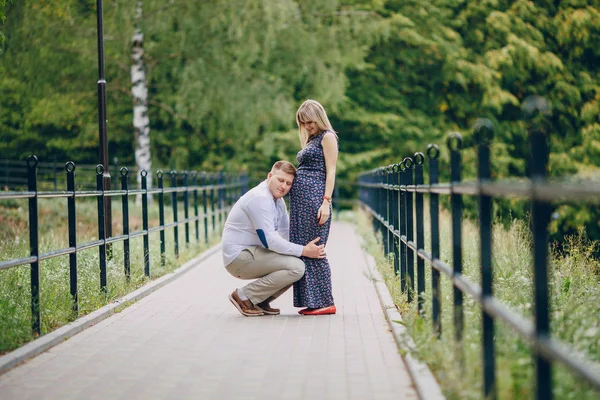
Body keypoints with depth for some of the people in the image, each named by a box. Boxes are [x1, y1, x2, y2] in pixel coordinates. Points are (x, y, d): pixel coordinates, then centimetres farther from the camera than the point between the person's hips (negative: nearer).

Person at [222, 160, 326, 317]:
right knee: (296, 267, -22)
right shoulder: (260, 198, -19)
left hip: (251, 253, 10)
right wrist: (304, 251, -21)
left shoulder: (278, 200, 12)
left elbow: (288, 233, 17)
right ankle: (243, 296, -13)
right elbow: (268, 240, -24)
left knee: (301, 262, 9)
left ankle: (261, 301, 8)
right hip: (239, 258, -10)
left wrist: (310, 248, -1)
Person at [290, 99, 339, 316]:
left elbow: (330, 171, -10)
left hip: (315, 197, -9)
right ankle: (310, 300, 9)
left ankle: (325, 302, -6)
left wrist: (326, 202, -18)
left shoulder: (327, 137, -2)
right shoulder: (310, 140, 24)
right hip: (300, 199, 9)